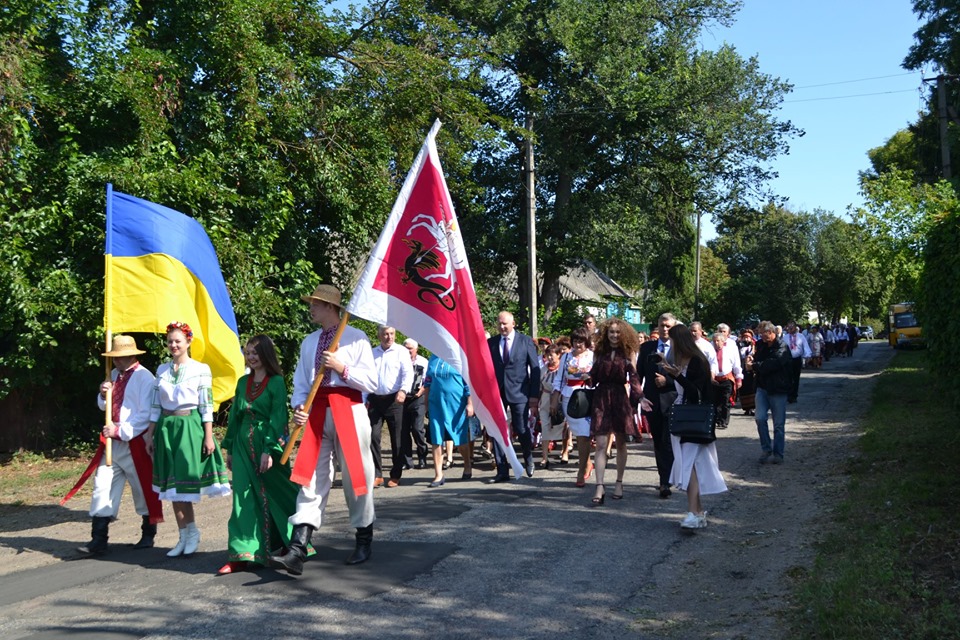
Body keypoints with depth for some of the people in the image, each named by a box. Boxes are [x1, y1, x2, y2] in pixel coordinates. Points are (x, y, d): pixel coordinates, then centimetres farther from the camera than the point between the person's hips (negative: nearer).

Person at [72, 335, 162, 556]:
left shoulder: (144, 378, -12)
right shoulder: (114, 375, 11)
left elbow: (145, 415, -17)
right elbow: (104, 406, 20)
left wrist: (120, 430, -19)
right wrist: (103, 395, -2)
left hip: (135, 443, -7)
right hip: (112, 442, 7)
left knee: (143, 490, 7)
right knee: (102, 487, 1)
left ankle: (148, 536, 23)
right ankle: (98, 540, 3)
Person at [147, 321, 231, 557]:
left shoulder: (201, 369, -3)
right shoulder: (162, 370, 10)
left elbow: (207, 406, -5)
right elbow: (155, 405, 12)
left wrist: (208, 437, -9)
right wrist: (150, 435, 9)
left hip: (190, 427, -4)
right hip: (166, 427, 5)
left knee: (185, 481, -5)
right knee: (172, 484, 5)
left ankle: (191, 533, 11)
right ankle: (185, 536, 13)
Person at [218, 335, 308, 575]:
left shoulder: (276, 382, -7)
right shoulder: (243, 382, 11)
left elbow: (278, 418, -12)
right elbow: (235, 416, 15)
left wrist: (269, 449, -19)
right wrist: (230, 448, 14)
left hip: (268, 442, -5)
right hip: (244, 445, 5)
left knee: (276, 495, 5)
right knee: (244, 498, 1)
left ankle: (295, 544, 23)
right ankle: (243, 554, 1)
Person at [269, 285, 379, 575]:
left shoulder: (356, 338, -1)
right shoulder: (309, 342, 15)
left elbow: (372, 382, -5)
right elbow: (300, 382, 13)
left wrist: (342, 368, -15)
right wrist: (298, 407, -5)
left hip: (349, 411, -4)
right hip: (316, 412, 4)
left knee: (356, 475, 4)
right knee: (311, 478, -2)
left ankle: (364, 541, 22)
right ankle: (297, 551, -8)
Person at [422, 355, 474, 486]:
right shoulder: (433, 359, 9)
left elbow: (469, 382, -7)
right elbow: (428, 382, 16)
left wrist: (470, 403, -12)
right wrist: (426, 404, 15)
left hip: (457, 403, -4)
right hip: (436, 404, 4)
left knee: (460, 439, 8)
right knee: (436, 440, -1)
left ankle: (468, 466, 33)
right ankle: (438, 475, 2)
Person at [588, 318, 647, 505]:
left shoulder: (628, 352, 2)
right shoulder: (599, 351, 7)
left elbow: (633, 377, -4)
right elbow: (593, 376, 10)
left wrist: (640, 397, -17)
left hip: (620, 399, 0)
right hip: (601, 399, 1)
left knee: (621, 443, 8)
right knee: (601, 445, -6)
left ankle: (619, 483, 21)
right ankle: (600, 487, -9)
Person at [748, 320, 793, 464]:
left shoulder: (782, 348, -14)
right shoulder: (761, 345, 8)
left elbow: (771, 364, -26)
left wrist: (753, 366, -15)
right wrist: (751, 361, -5)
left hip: (778, 390, -5)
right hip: (763, 387, 5)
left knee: (779, 424, 4)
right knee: (760, 418, -8)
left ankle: (778, 453, 14)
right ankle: (766, 449, 5)